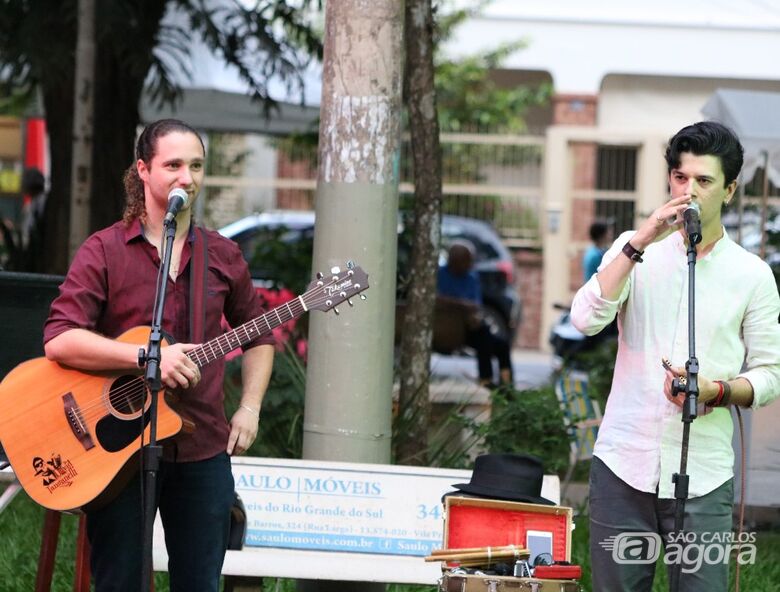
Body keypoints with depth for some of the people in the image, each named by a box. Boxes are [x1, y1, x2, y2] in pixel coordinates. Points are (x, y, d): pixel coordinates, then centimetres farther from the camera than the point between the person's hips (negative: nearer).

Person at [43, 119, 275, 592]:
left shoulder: (223, 256, 8)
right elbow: (59, 340, -16)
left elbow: (259, 335, 20)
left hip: (203, 449, 4)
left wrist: (249, 408, 6)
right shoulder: (105, 251, -5)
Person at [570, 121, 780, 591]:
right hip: (623, 464, 1)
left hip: (703, 475, -1)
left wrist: (716, 390, -14)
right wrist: (639, 243, -16)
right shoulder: (634, 249, 7)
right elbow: (586, 319, -10)